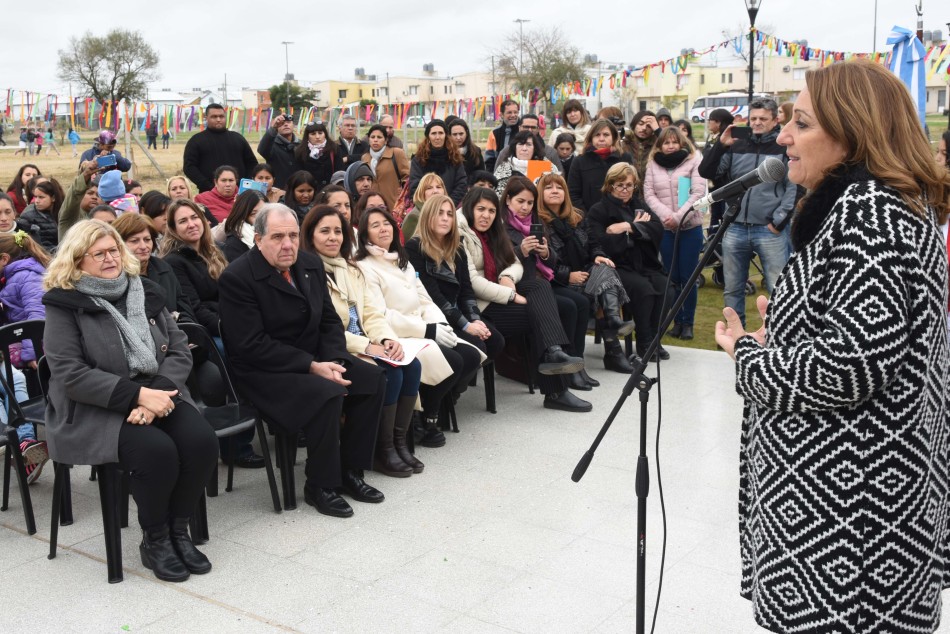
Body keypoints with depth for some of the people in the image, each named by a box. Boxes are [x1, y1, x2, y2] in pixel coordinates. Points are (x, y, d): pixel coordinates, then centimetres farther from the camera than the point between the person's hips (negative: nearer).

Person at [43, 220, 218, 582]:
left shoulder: (145, 293, 11)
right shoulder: (64, 305, -4)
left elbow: (180, 351, 5)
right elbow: (70, 375, -14)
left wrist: (156, 393, -15)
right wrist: (137, 395, -23)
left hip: (158, 395, 5)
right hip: (95, 410, -4)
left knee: (201, 442, -23)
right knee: (157, 451, -31)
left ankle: (178, 530, -3)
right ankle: (155, 540, -6)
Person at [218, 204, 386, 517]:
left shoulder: (311, 264, 5)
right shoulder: (237, 277, -17)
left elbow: (330, 321, 9)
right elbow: (251, 346, -21)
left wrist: (334, 361, -12)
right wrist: (312, 367, -24)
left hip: (314, 359, 8)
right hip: (263, 371, -8)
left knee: (373, 379, -7)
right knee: (328, 394, -30)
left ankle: (349, 471, 4)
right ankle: (320, 486, -11)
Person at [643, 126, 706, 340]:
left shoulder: (694, 160, 1)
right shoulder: (653, 164, 10)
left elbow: (698, 192, -7)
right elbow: (648, 193, 3)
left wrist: (678, 216, -16)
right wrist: (665, 214, -13)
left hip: (690, 227, -2)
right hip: (664, 228, 2)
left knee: (688, 277, -1)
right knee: (672, 277, 6)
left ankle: (688, 322, 9)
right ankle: (677, 320, 16)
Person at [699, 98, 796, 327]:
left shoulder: (785, 148, 1)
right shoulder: (736, 147, 12)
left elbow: (795, 187, -5)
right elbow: (706, 172, 7)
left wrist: (779, 220, -11)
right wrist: (720, 145, -5)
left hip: (770, 230, -4)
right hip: (735, 229, 4)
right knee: (732, 289, 11)